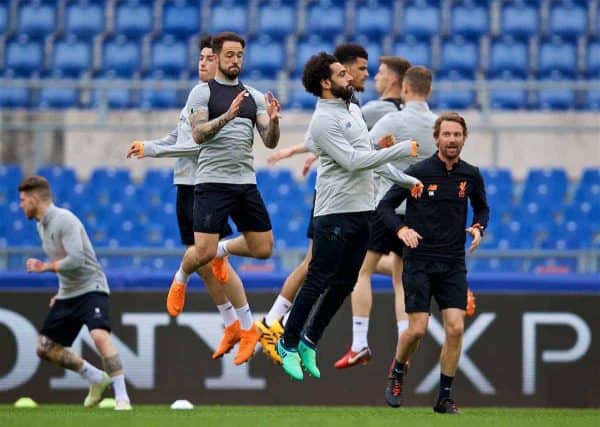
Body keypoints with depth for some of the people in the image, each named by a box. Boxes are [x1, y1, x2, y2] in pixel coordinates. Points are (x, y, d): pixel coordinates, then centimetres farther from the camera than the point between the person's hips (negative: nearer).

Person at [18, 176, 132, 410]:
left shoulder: (64, 220, -17)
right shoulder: (41, 225, 12)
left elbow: (76, 260, -27)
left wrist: (45, 267, -16)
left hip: (90, 288, -10)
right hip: (67, 294, 10)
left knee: (99, 336, -30)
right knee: (45, 349, 8)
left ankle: (122, 397, -28)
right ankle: (96, 379, 22)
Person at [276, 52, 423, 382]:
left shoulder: (353, 112, 16)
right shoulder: (323, 121, -13)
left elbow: (372, 158, 23)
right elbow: (353, 162, -20)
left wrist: (405, 180, 16)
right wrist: (400, 150, -18)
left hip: (363, 209, 8)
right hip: (335, 212, -8)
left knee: (344, 283, 9)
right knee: (318, 281, -4)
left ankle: (310, 341, 21)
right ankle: (289, 344, 7)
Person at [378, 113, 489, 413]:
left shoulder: (471, 176, 4)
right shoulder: (418, 172, -6)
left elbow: (482, 208, 22)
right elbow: (385, 205, -1)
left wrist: (478, 227, 1)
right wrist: (401, 229, -19)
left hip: (453, 264, 3)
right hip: (419, 261, -3)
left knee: (455, 328, -8)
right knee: (418, 329, -7)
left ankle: (444, 397, 3)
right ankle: (396, 375, 23)